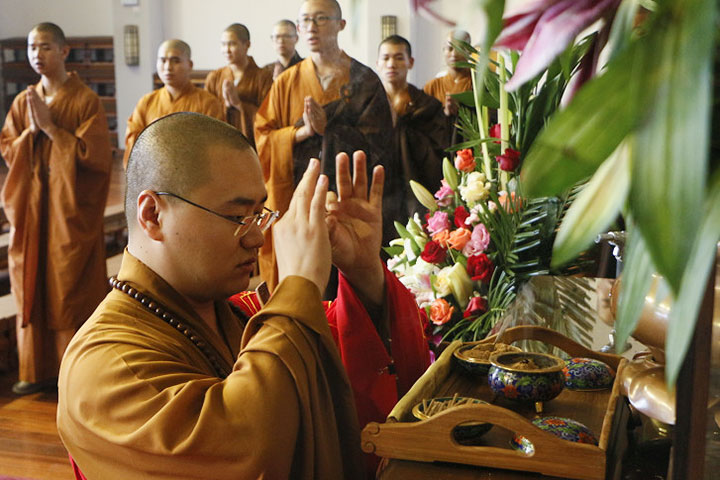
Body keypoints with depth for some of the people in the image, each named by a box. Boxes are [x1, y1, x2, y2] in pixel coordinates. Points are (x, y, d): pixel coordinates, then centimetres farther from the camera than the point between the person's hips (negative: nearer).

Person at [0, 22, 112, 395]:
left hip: (72, 210, -5)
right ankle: (39, 369, 20)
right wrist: (31, 131, -9)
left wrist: (51, 128, -15)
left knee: (73, 289, 0)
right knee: (31, 286, 8)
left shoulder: (85, 100, -6)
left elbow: (96, 155, -13)